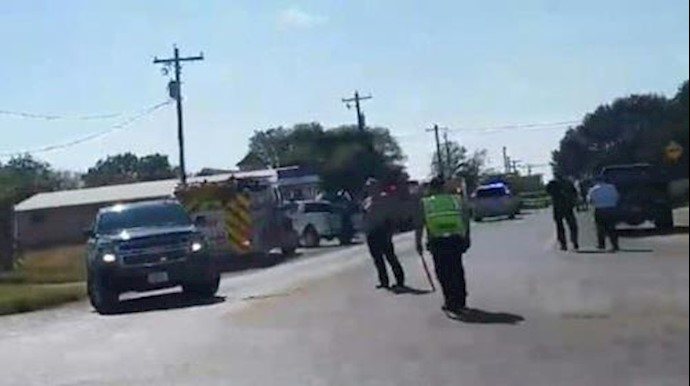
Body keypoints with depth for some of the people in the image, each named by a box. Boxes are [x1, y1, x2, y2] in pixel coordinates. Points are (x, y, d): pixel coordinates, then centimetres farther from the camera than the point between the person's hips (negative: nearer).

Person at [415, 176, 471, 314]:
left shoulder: (425, 203, 5)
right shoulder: (457, 200, 9)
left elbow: (419, 225, 0)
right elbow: (466, 221, 4)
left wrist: (418, 243, 6)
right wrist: (467, 238, 9)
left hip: (437, 243, -2)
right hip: (456, 240, 2)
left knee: (443, 273, 8)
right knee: (457, 271, 13)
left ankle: (451, 303, 6)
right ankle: (460, 303, 18)